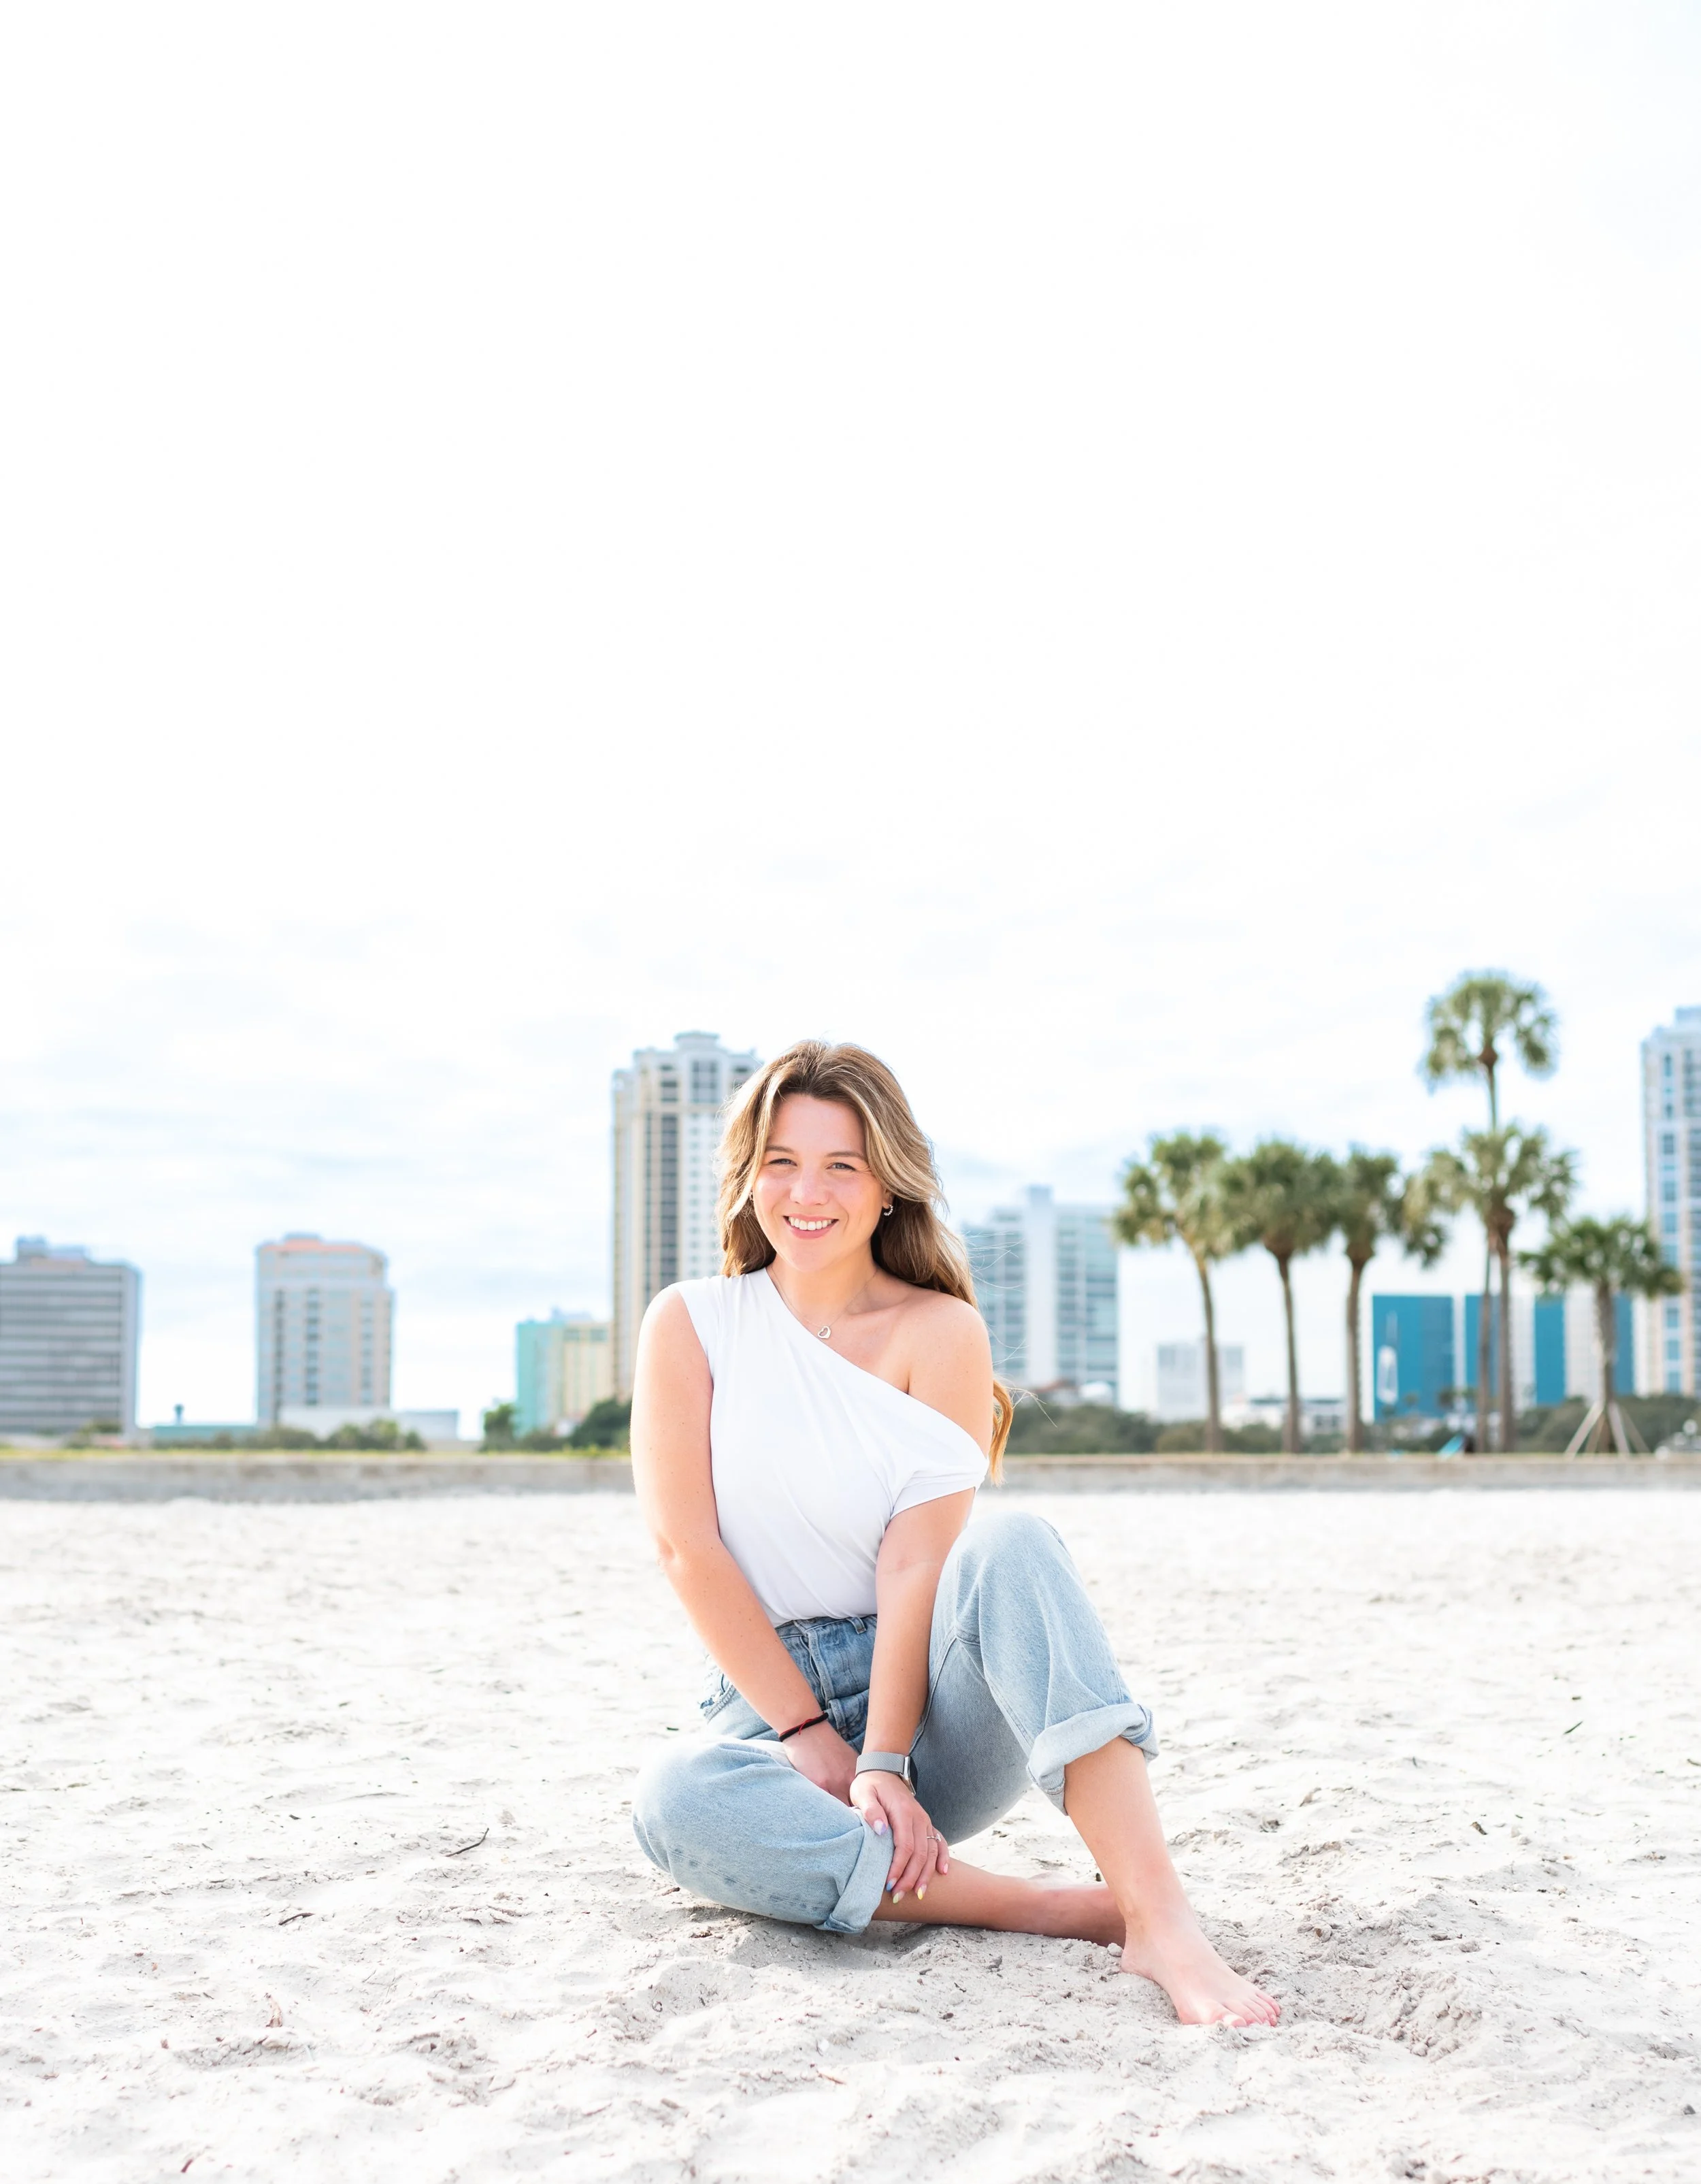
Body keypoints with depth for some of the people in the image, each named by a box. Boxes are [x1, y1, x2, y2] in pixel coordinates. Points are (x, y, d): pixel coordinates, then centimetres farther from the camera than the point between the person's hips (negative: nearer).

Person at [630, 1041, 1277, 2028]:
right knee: (673, 1801, -33)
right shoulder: (691, 1325, 3)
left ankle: (1159, 1917, -42)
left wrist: (883, 1761, -22)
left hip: (931, 1702, -1)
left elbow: (920, 1559, -11)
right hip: (772, 1706, 1)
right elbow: (686, 1543, -6)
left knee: (1013, 1547, -32)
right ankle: (1052, 1908, -32)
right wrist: (809, 1734, -12)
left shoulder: (939, 1331, -1)